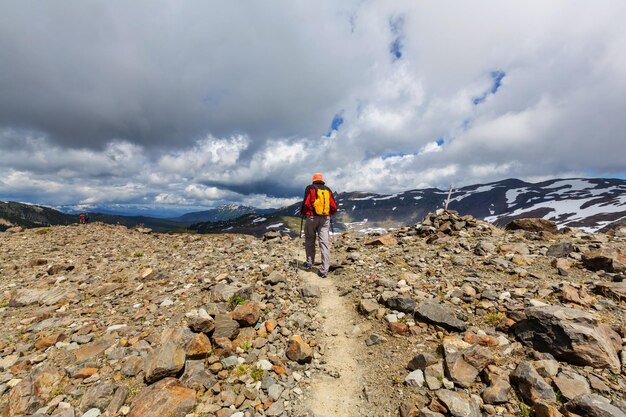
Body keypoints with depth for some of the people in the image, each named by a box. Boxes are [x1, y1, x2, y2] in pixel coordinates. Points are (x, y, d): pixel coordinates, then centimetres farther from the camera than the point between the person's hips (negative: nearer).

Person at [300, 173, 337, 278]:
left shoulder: (310, 188, 0)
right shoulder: (328, 190, 9)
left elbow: (306, 203, -10)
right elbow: (334, 207, 5)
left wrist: (302, 213, 7)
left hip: (312, 218, -2)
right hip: (325, 219, 2)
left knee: (310, 241, 16)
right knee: (325, 243, 0)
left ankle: (309, 263, 26)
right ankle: (324, 270, -2)